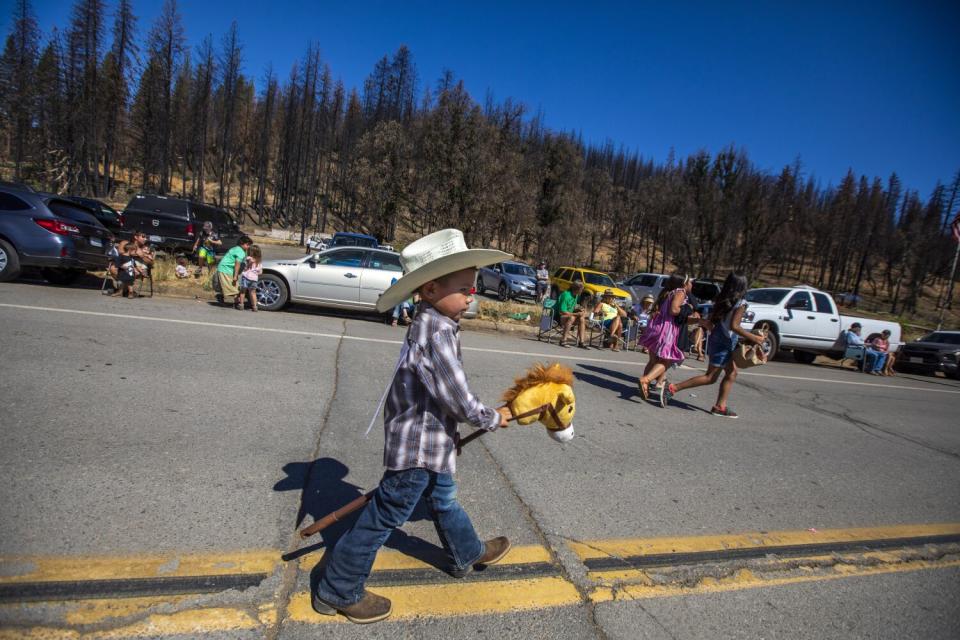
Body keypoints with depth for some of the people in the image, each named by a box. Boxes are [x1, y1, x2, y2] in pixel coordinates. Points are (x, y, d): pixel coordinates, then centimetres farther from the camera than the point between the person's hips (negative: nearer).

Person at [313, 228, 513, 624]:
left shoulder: (431, 324, 4)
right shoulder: (437, 332, -27)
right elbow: (457, 399, -25)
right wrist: (492, 419, -8)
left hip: (429, 442, 10)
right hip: (419, 446, -10)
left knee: (443, 500, 28)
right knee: (386, 515, 6)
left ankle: (467, 554, 52)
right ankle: (337, 591, 24)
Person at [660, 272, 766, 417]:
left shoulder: (722, 300, 7)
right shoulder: (741, 303, -14)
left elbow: (711, 320, 11)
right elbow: (734, 326, -23)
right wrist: (753, 338, -17)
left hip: (716, 339, 9)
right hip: (724, 343, -8)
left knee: (732, 373, 17)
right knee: (710, 377, -2)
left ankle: (720, 406, 16)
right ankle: (672, 388, -6)